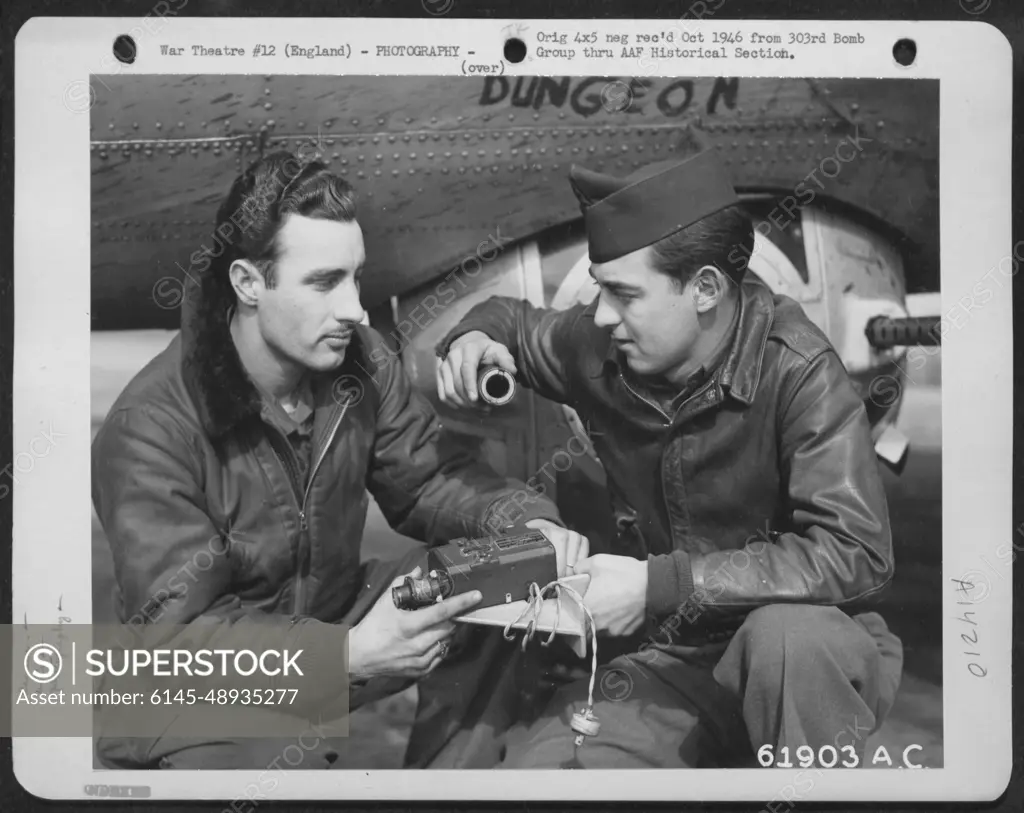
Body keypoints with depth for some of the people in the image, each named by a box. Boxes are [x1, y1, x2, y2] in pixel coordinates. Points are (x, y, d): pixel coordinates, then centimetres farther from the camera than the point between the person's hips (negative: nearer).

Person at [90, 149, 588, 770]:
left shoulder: (359, 360, -9)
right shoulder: (151, 430, -26)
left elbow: (426, 478, -1)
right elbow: (175, 631, -27)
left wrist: (527, 524, -22)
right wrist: (348, 656, -42)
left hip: (338, 614, 6)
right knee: (278, 757, -35)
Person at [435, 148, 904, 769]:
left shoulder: (795, 369, -20)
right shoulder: (599, 349, -4)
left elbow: (856, 554, -27)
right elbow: (517, 323, 18)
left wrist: (660, 583, -28)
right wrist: (474, 335, -7)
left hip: (809, 653, -4)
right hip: (668, 660, 4)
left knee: (785, 636, -38)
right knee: (528, 766, -16)